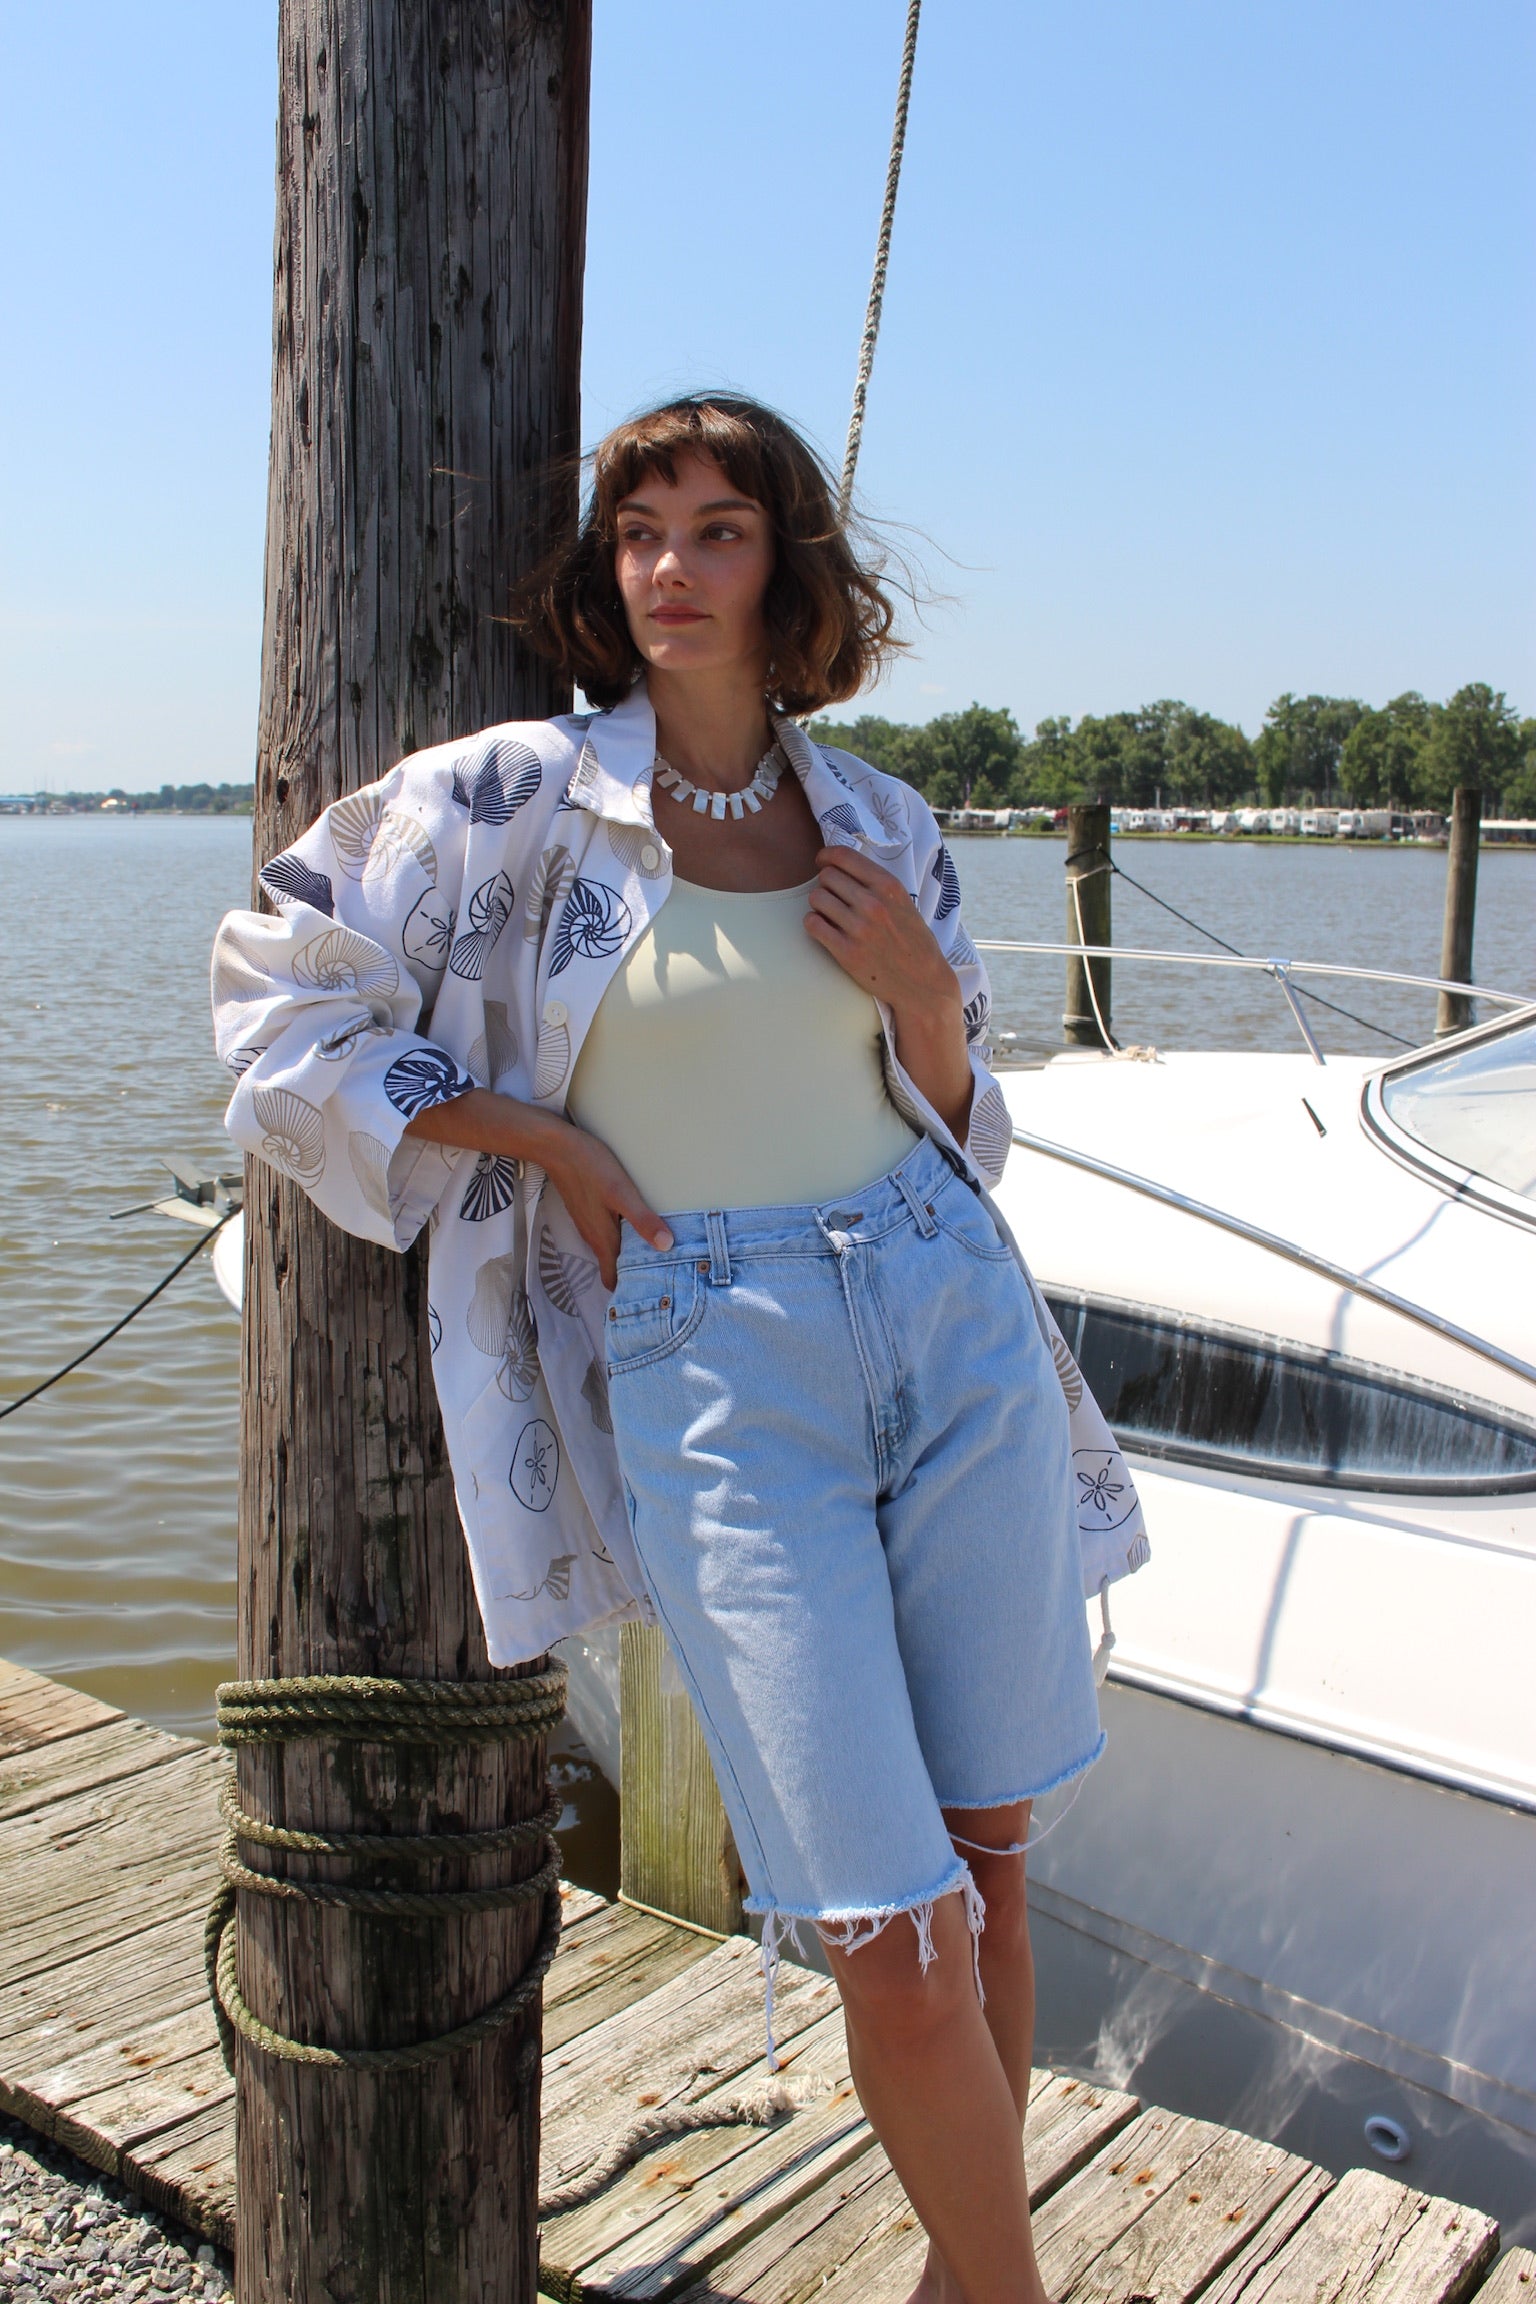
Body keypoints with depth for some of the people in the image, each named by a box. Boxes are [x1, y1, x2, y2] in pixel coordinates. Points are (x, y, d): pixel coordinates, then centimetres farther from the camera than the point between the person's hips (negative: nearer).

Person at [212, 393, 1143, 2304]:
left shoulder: (878, 823, 10)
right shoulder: (522, 790, -1)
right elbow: (283, 992, 3)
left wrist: (921, 992, -4)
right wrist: (553, 1146, -2)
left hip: (950, 1319, 4)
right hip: (709, 1368, -4)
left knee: (986, 1854, 13)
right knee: (901, 1951, -4)